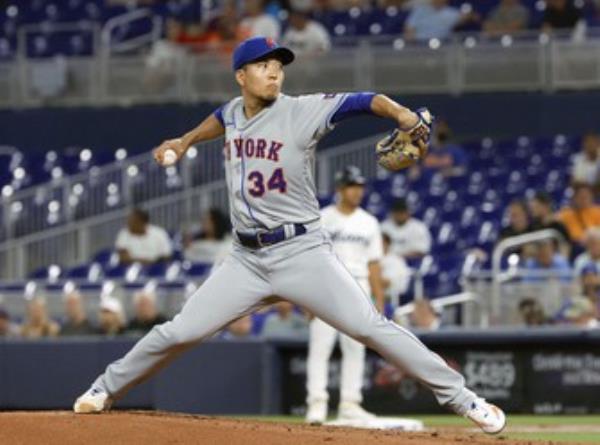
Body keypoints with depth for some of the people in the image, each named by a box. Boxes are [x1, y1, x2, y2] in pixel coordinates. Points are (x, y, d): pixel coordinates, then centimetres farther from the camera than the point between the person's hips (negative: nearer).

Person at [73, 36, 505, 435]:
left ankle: (461, 398, -8)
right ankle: (105, 390, 22)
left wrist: (403, 114, -37)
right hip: (246, 258, 4)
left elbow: (362, 100, -20)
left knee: (371, 328, -13)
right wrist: (185, 142, 37)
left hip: (301, 251, -4)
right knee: (179, 333, 3)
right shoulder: (234, 112, 7)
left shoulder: (301, 112, -10)